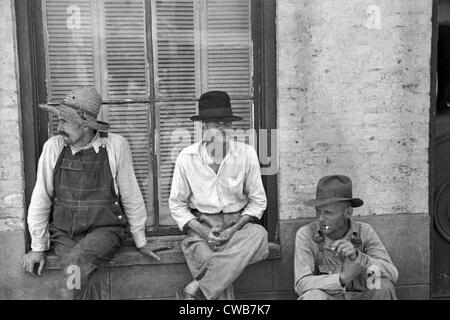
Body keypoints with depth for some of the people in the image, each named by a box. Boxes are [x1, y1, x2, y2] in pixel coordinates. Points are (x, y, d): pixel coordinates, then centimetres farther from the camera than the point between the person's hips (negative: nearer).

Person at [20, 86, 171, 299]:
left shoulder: (115, 146, -8)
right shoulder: (53, 147, -4)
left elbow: (131, 198, 0)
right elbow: (40, 199, 4)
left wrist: (141, 242, 8)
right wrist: (38, 247, 7)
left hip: (104, 230, -1)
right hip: (63, 234, 1)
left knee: (77, 261, -31)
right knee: (85, 280, -26)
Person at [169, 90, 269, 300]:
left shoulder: (246, 154, -1)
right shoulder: (187, 157, -3)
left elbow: (258, 200, 4)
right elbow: (177, 204, 3)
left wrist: (235, 228, -12)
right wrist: (203, 232, -12)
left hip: (237, 225, 2)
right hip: (201, 226, -2)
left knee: (259, 234, -35)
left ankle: (192, 290, -31)